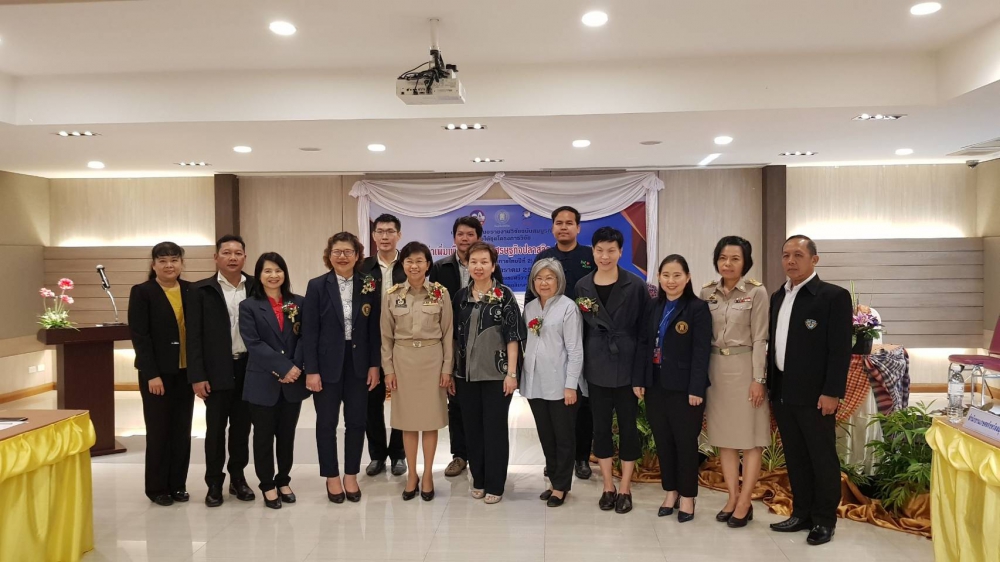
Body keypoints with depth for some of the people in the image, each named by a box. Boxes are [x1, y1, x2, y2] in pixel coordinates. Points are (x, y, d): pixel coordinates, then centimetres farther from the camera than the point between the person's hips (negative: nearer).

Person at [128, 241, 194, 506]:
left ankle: (177, 484, 21)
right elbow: (139, 336, -9)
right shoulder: (142, 292, -4)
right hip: (157, 373, -3)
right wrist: (152, 374, -14)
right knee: (158, 431, 6)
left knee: (182, 430, 9)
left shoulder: (191, 290, 5)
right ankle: (157, 488, 19)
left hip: (185, 371, 4)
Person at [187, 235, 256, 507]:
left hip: (250, 367, 2)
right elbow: (194, 336, -4)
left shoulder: (256, 287, 4)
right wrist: (197, 376, -9)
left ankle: (237, 477, 26)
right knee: (215, 428, 6)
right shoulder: (201, 290, -2)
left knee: (242, 426, 12)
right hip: (217, 371, -2)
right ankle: (214, 483, 19)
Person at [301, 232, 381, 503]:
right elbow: (309, 331, -6)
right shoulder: (317, 286, -4)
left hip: (358, 364, 2)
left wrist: (374, 365, -2)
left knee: (356, 421, 8)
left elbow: (374, 329, 4)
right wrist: (311, 370, -11)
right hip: (327, 364, -1)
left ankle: (351, 475, 23)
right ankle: (332, 477, 22)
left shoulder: (369, 286, 2)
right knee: (327, 422, 7)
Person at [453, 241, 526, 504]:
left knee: (495, 428, 3)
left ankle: (495, 485, 15)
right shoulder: (460, 296, 6)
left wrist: (511, 373, -14)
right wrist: (450, 370, 9)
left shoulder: (504, 295, -6)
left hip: (496, 373, -4)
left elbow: (513, 335, -9)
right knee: (472, 428, 11)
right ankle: (478, 480, 25)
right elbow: (454, 335, 11)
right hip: (466, 373, 4)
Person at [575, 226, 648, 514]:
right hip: (597, 368, 3)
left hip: (627, 366, -2)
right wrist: (580, 368, 3)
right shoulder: (582, 286, 3)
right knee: (601, 426, 9)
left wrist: (641, 370, -10)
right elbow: (580, 329, 6)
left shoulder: (636, 285, -5)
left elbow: (645, 329, -5)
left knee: (627, 426, 7)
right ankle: (608, 487, 23)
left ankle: (625, 489, 20)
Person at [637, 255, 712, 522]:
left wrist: (696, 389, -17)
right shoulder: (654, 308, 10)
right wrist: (639, 380, 2)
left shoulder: (698, 308, -8)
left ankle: (687, 496, 20)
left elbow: (701, 351, -12)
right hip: (656, 385, 5)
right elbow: (644, 346, 9)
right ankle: (670, 492, 26)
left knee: (686, 442, 6)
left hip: (684, 388, -5)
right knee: (663, 441, 12)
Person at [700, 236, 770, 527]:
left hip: (744, 368, -4)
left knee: (751, 437, 2)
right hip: (715, 368, 4)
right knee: (724, 435, 10)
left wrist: (758, 378, -11)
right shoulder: (707, 292, 4)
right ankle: (732, 497, 21)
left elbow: (760, 339, -7)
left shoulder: (757, 292, -7)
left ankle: (744, 502, 11)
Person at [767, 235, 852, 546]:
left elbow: (840, 350, -12)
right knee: (795, 458, 14)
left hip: (815, 394, -6)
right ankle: (802, 514, 26)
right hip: (783, 393, 6)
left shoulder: (834, 296, -8)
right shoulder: (778, 297, 12)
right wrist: (771, 386, 10)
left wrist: (831, 392, -16)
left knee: (822, 459, 7)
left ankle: (824, 520, 19)